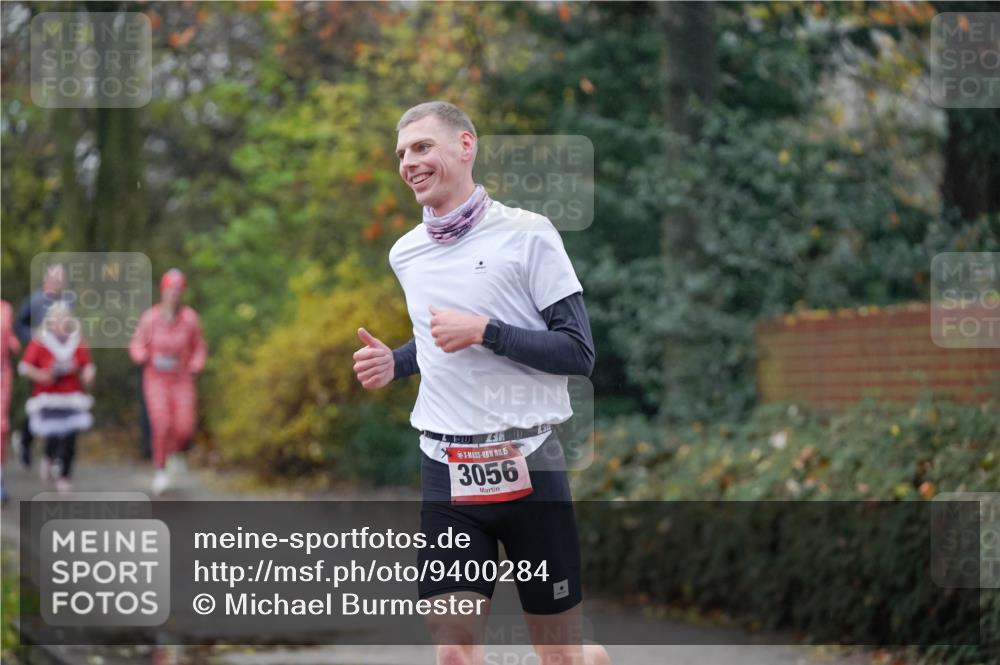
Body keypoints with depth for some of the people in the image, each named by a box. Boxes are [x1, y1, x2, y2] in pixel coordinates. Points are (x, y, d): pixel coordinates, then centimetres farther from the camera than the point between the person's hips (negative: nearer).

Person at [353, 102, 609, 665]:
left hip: (527, 463, -4)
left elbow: (578, 352, -9)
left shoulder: (527, 233, -6)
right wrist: (395, 363, 8)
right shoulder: (405, 254, 11)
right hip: (445, 471, 4)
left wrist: (484, 332, -17)